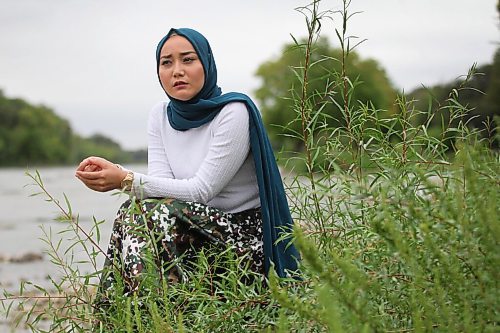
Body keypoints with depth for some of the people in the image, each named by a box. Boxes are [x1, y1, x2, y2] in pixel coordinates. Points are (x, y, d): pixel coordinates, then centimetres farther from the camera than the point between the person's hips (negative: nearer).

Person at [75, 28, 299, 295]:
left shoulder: (234, 112, -15)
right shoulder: (161, 115, 6)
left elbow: (201, 191, -20)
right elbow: (160, 183, -5)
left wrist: (126, 180, -27)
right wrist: (112, 175, -27)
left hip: (245, 237, -6)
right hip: (199, 226, 6)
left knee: (151, 211, -27)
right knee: (132, 214, -21)